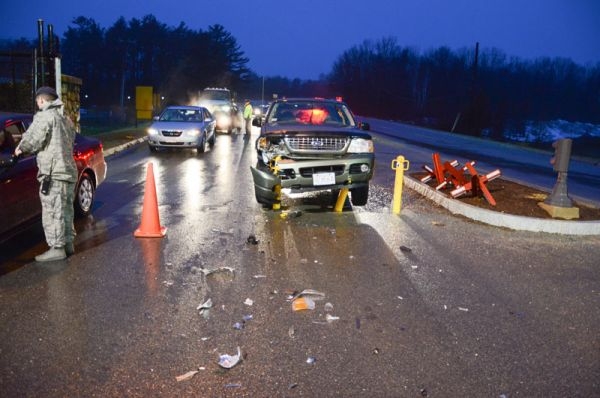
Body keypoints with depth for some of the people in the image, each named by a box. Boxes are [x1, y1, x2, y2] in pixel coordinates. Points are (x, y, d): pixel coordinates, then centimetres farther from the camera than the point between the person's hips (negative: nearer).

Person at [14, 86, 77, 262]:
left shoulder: (44, 116, -6)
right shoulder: (65, 120, 21)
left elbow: (33, 140, -12)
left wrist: (21, 148, 9)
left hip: (53, 173, -9)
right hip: (69, 170, 9)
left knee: (52, 212, -5)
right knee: (65, 210, 15)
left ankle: (57, 249, -4)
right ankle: (68, 243, 23)